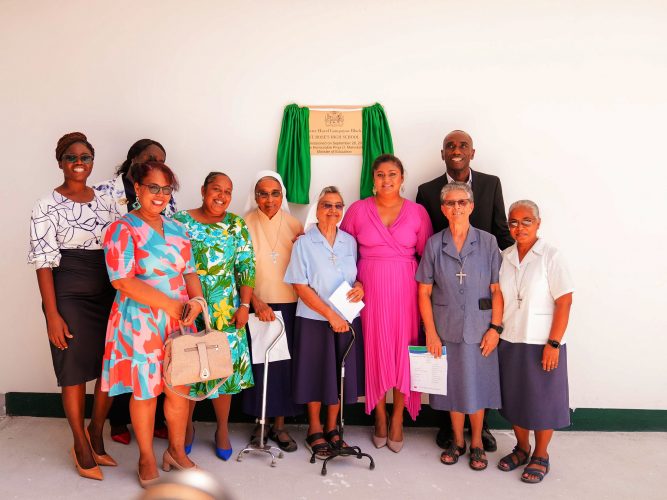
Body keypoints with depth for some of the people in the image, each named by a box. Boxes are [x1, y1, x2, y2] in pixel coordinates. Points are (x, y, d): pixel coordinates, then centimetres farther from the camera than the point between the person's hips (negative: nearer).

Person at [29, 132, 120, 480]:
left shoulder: (106, 202, 10)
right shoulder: (47, 207, -5)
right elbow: (44, 263, -8)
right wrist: (52, 313, -13)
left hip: (109, 293, 5)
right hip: (70, 296, -4)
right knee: (76, 371, 5)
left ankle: (95, 434, 30)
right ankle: (81, 446, 23)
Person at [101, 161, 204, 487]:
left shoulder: (176, 229, 10)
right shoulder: (123, 229, -9)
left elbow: (190, 271, 12)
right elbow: (123, 281, -17)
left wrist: (195, 299, -9)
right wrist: (172, 304, -20)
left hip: (179, 321, 5)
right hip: (140, 322, -5)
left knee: (179, 388, 10)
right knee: (145, 391, 7)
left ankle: (176, 451, 31)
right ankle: (147, 458, 27)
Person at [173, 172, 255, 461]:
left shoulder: (237, 226, 5)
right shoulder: (180, 221, 1)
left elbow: (246, 268, 2)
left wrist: (244, 305, -5)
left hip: (225, 312, 1)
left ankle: (222, 429, 24)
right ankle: (186, 426, 28)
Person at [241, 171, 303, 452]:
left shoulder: (294, 225, 5)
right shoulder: (245, 225, -3)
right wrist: (256, 302, -14)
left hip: (288, 305, 2)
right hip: (257, 305, -2)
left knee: (284, 363, 5)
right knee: (259, 363, 2)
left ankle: (279, 425, 19)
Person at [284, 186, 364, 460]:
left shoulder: (350, 241, 6)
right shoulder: (304, 243, -5)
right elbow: (301, 287, -9)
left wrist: (360, 286, -9)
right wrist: (330, 315, -15)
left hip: (347, 320, 3)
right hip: (314, 320, -3)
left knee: (341, 375, 10)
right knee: (316, 374, 6)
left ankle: (332, 429, 28)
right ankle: (315, 431, 24)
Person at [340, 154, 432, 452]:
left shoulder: (417, 212, 1)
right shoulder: (358, 210, 1)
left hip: (405, 290, 0)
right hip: (370, 289, 0)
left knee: (403, 351, 4)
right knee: (374, 349, 6)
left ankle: (397, 418, 22)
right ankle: (380, 416, 25)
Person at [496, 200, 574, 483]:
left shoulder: (550, 257, -10)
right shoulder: (504, 258, 4)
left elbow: (564, 302, -11)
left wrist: (554, 344, -14)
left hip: (542, 345, -4)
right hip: (509, 343, 4)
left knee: (542, 402, 8)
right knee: (515, 399, 15)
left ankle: (541, 456, 27)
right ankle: (522, 448, 35)